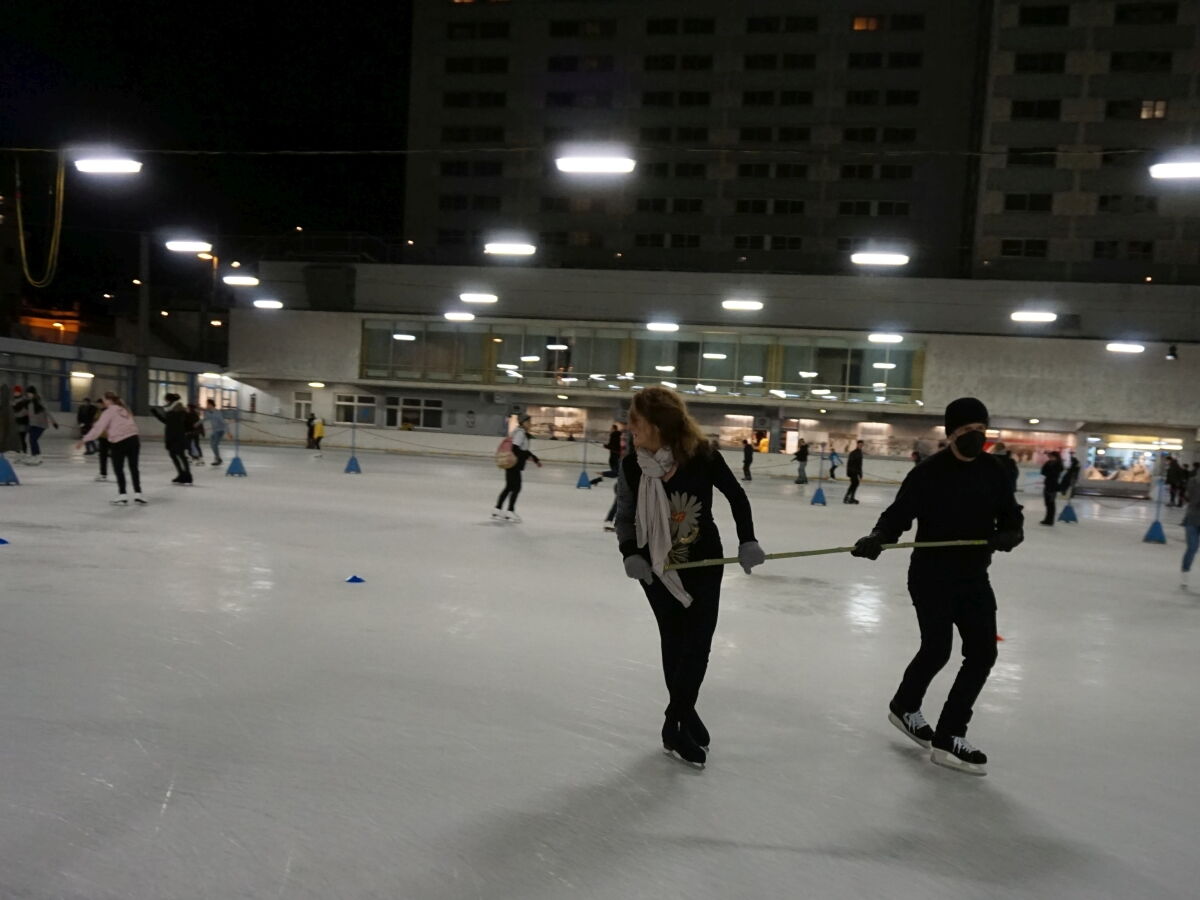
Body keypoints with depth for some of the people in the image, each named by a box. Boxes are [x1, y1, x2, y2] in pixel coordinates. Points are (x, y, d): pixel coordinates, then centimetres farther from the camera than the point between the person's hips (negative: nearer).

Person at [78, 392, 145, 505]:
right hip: (133, 439, 5)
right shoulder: (125, 410, 17)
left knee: (118, 469, 7)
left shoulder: (108, 412, -2)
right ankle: (138, 495, 11)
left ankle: (122, 496, 5)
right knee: (134, 467, 11)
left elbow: (98, 428, -7)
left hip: (118, 442, -5)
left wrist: (84, 440, -4)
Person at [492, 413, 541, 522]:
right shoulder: (520, 432, -14)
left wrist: (536, 459, 22)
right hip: (513, 464, -10)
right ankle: (510, 512, -2)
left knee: (509, 487, 14)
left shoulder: (524, 433, 16)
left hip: (514, 464, 10)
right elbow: (515, 448, -24)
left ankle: (497, 510, 20)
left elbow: (525, 450, 23)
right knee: (516, 487, -6)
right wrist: (527, 456, -26)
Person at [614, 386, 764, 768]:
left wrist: (747, 541, -9)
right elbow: (625, 517, -2)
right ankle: (678, 722, 25)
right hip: (657, 568, 1)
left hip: (704, 564, 0)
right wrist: (630, 554, -17)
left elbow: (737, 497, -5)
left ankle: (677, 719, 20)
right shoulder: (632, 466, -15)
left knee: (697, 646, 2)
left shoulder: (702, 457, -21)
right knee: (674, 644, 9)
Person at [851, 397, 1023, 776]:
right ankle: (905, 706, 30)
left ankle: (949, 737, 18)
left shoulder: (994, 470, 2)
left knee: (982, 652, 5)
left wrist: (1011, 532, -16)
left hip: (974, 576, 6)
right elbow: (899, 513, -17)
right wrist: (877, 538, -35)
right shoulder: (928, 472, -15)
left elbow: (1010, 513, 7)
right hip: (931, 576, -6)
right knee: (937, 650, -2)